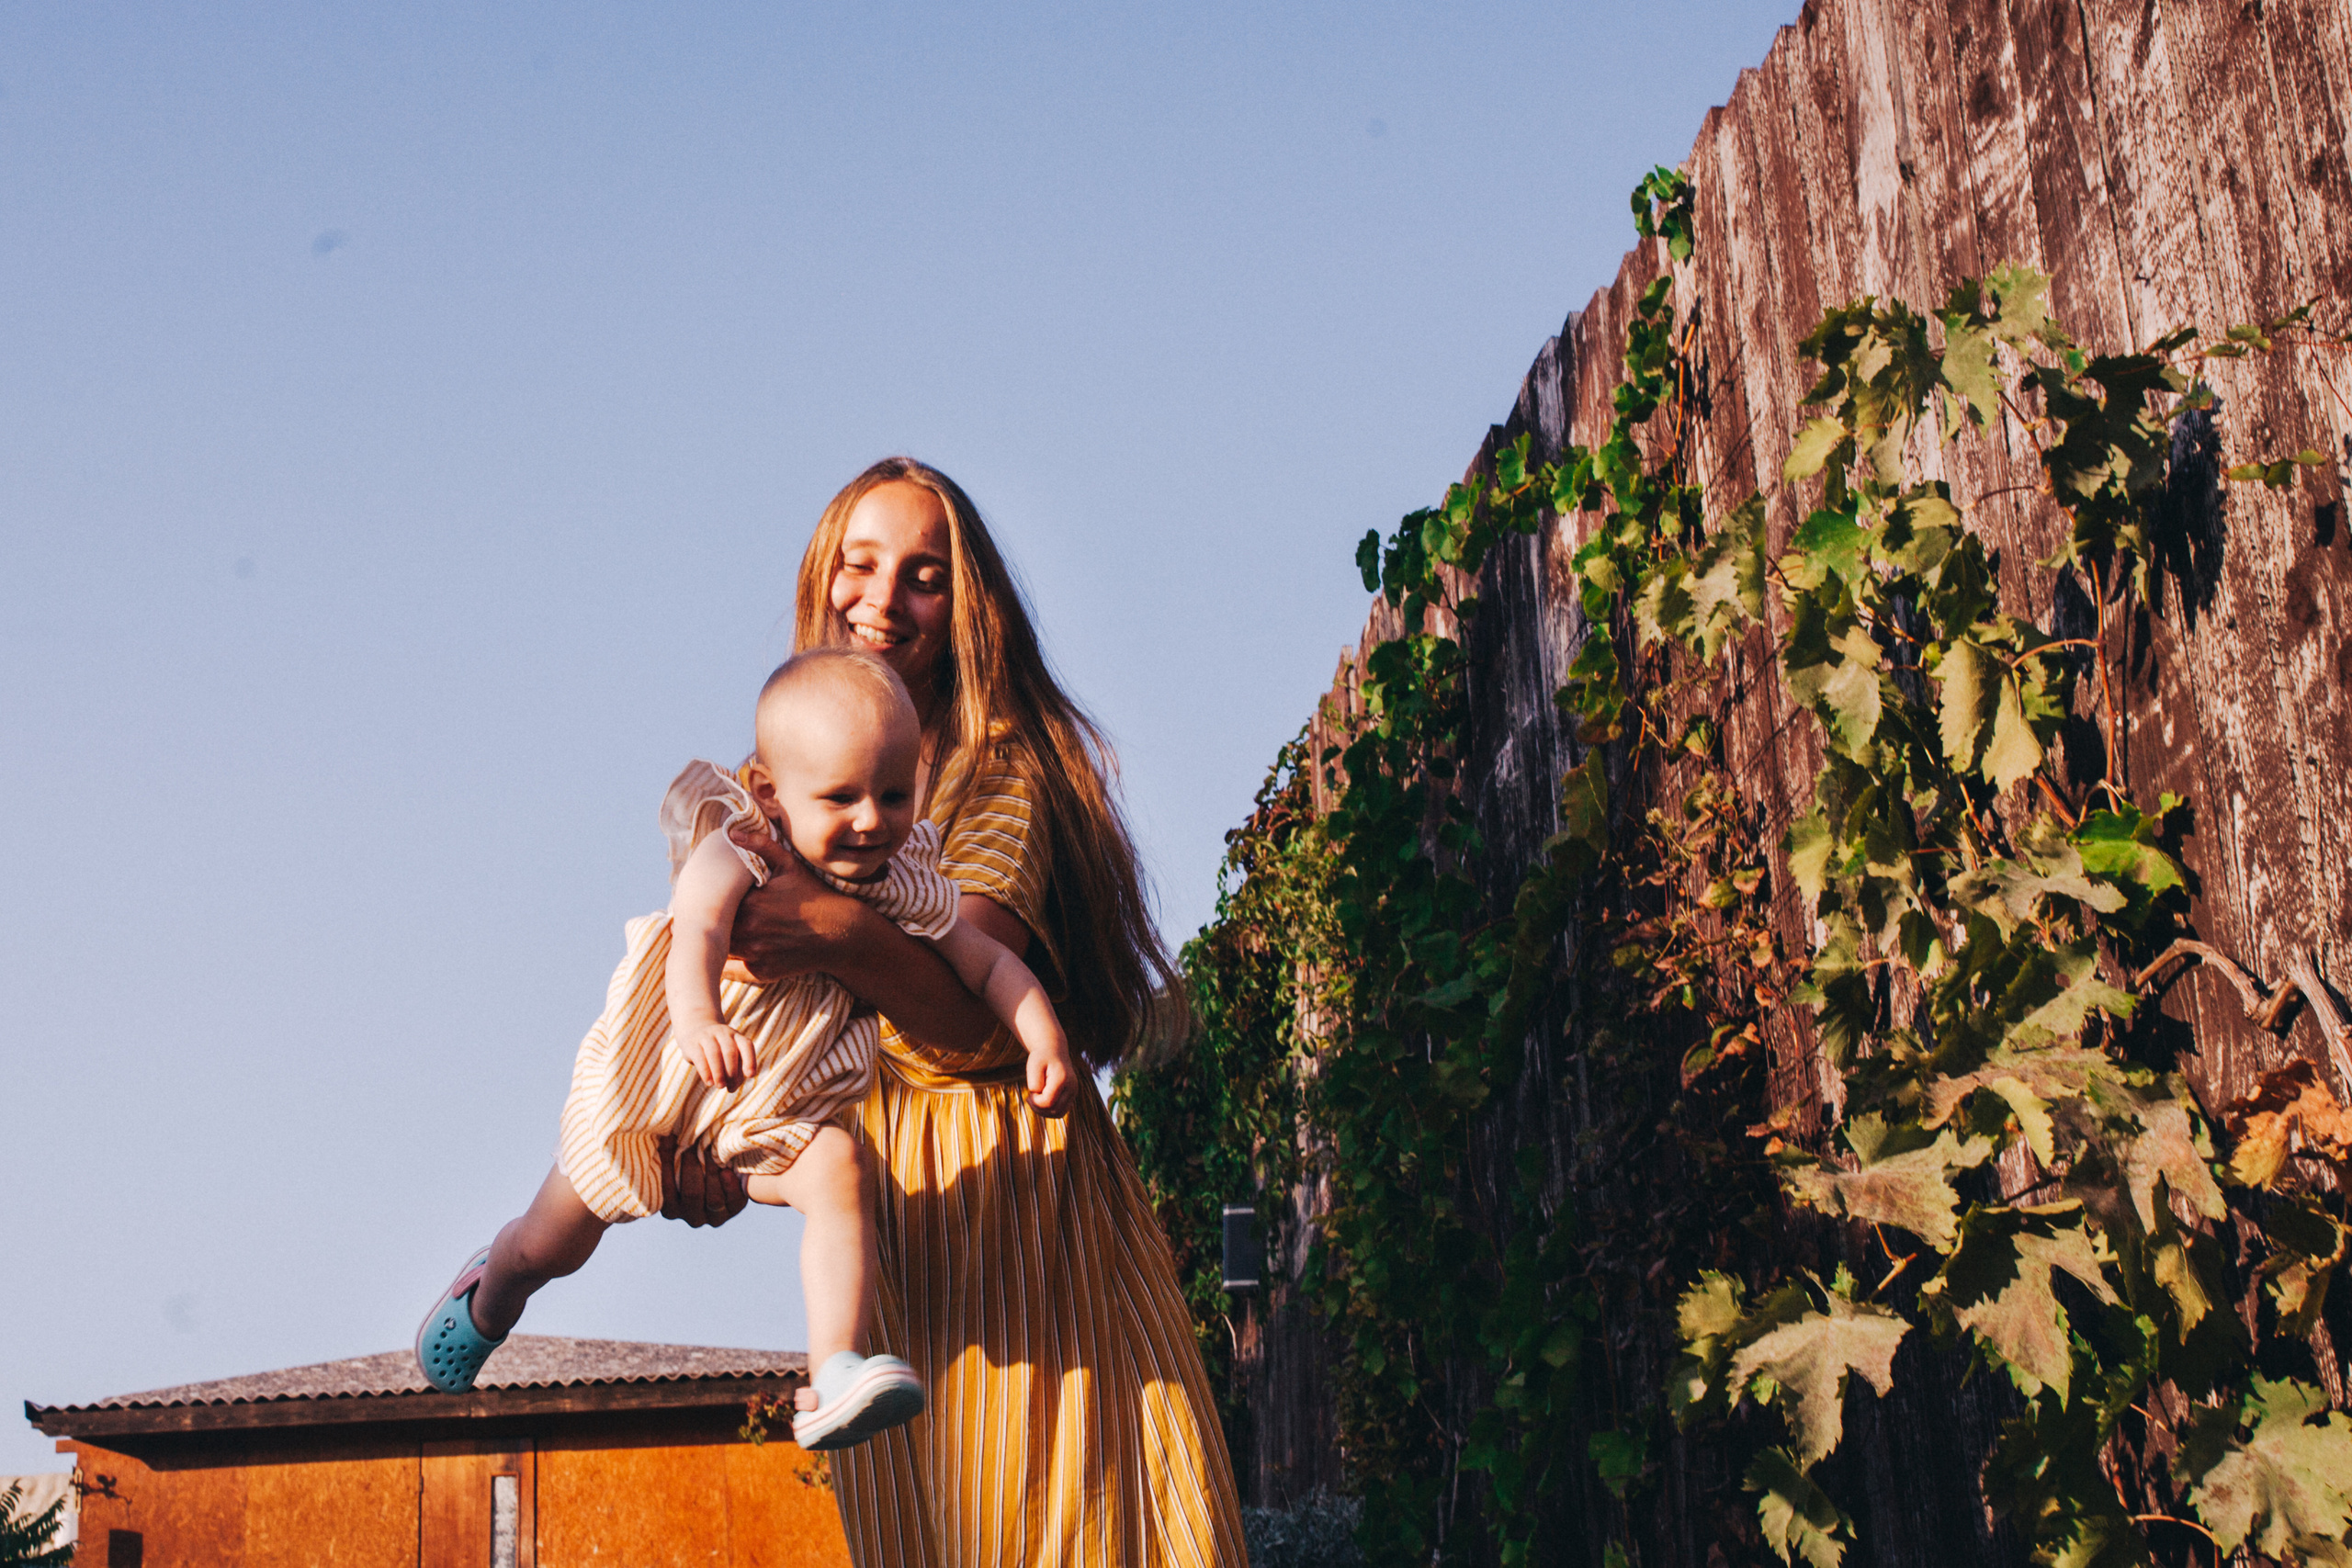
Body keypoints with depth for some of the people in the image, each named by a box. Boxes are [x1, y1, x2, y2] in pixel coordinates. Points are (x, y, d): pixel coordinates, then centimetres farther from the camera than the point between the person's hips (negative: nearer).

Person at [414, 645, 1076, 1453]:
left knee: (838, 1172, -31)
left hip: (772, 1113, 2)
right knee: (553, 1247, 14)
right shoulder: (737, 846, -26)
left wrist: (1043, 1037, -20)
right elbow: (697, 929, -45)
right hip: (649, 1081, -2)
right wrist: (696, 1017, -65)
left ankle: (836, 1379, -38)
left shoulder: (902, 885, -11)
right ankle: (491, 1297, 51)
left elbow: (990, 961, -2)